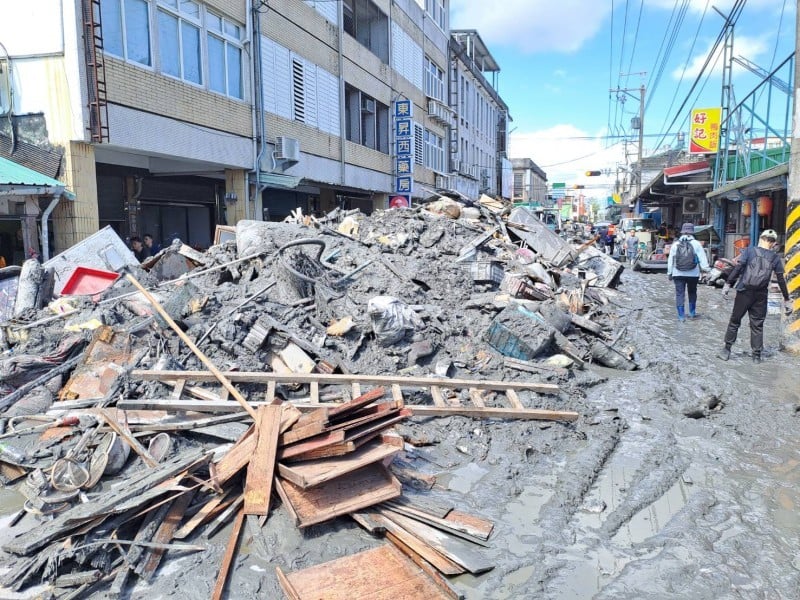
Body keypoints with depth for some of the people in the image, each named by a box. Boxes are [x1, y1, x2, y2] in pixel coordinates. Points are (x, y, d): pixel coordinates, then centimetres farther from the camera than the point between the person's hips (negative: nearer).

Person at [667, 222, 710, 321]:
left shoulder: (675, 244, 2)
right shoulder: (696, 244, -4)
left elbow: (670, 260, 7)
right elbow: (702, 258, -6)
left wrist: (669, 273, 14)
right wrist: (706, 269, -2)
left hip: (678, 274, 0)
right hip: (693, 274, 0)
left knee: (679, 294, 2)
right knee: (692, 293, 17)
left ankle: (681, 316, -1)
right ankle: (692, 313, 25)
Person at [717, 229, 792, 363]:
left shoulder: (749, 250, -1)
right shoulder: (775, 258, 4)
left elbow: (738, 268, -11)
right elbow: (781, 279, 5)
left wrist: (728, 284, -9)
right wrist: (786, 299, 10)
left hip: (744, 292, -2)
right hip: (761, 295, 2)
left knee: (734, 321, 7)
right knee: (757, 325, 9)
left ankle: (726, 350, 8)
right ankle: (757, 355, 13)